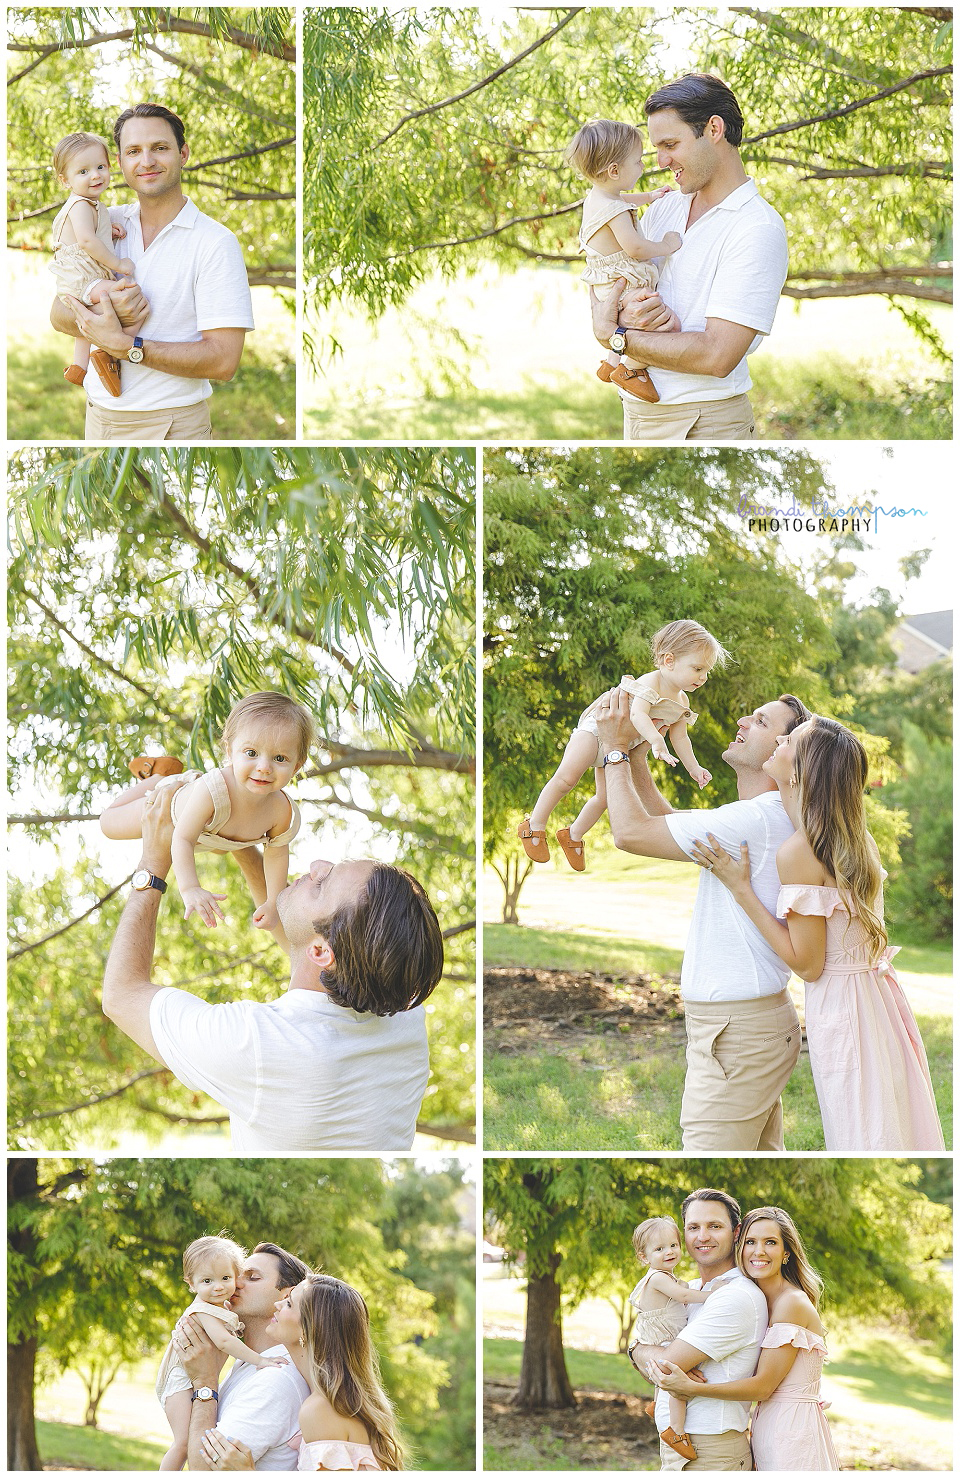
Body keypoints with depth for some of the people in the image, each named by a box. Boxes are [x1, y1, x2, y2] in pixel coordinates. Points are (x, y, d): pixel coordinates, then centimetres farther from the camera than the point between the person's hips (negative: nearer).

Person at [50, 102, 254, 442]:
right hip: (99, 414, 5)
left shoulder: (216, 242, -12)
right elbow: (59, 315, 3)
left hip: (172, 425, -5)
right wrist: (107, 311, -19)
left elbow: (223, 360, -19)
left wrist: (125, 345, -22)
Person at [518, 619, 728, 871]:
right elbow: (638, 715, -41)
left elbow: (680, 738, 11)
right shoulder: (650, 683, -26)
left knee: (604, 797, 7)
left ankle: (573, 835, 27)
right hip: (595, 730, -8)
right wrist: (657, 741, -55)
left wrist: (693, 768, 3)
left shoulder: (681, 703, 1)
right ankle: (534, 827, -8)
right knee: (566, 778, -20)